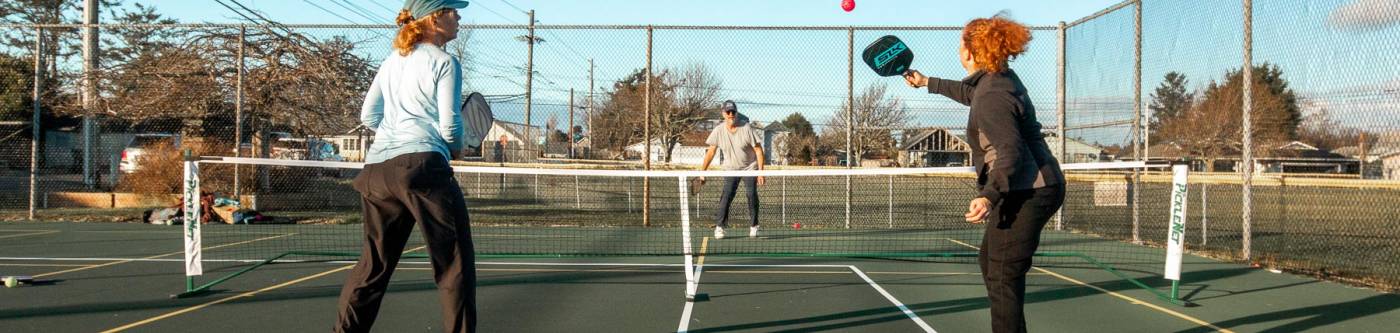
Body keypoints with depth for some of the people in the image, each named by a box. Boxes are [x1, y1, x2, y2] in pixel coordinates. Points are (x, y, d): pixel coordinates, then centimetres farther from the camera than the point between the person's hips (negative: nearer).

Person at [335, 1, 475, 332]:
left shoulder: (391, 62, 19)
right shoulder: (444, 63, -1)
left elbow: (369, 115, 18)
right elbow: (449, 124, -5)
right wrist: (456, 149, 14)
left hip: (377, 168, 7)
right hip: (423, 167, -7)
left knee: (374, 263, 16)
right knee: (455, 264, 0)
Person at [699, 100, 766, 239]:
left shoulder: (747, 129, -16)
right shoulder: (718, 131, -10)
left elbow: (758, 150, -12)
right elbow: (711, 152, -5)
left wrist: (761, 172, -17)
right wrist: (702, 172, -8)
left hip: (750, 168, -1)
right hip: (730, 169, 1)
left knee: (752, 196, -6)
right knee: (726, 195, -15)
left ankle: (754, 226, 11)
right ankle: (719, 226, -11)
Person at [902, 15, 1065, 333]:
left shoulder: (991, 97, -22)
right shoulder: (1000, 77, 9)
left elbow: (1011, 151, -31)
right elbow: (969, 93, 32)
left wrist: (989, 195, -43)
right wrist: (928, 82, 42)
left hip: (1025, 194, -11)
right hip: (1036, 188, 11)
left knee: (1003, 279, -9)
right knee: (989, 261, 25)